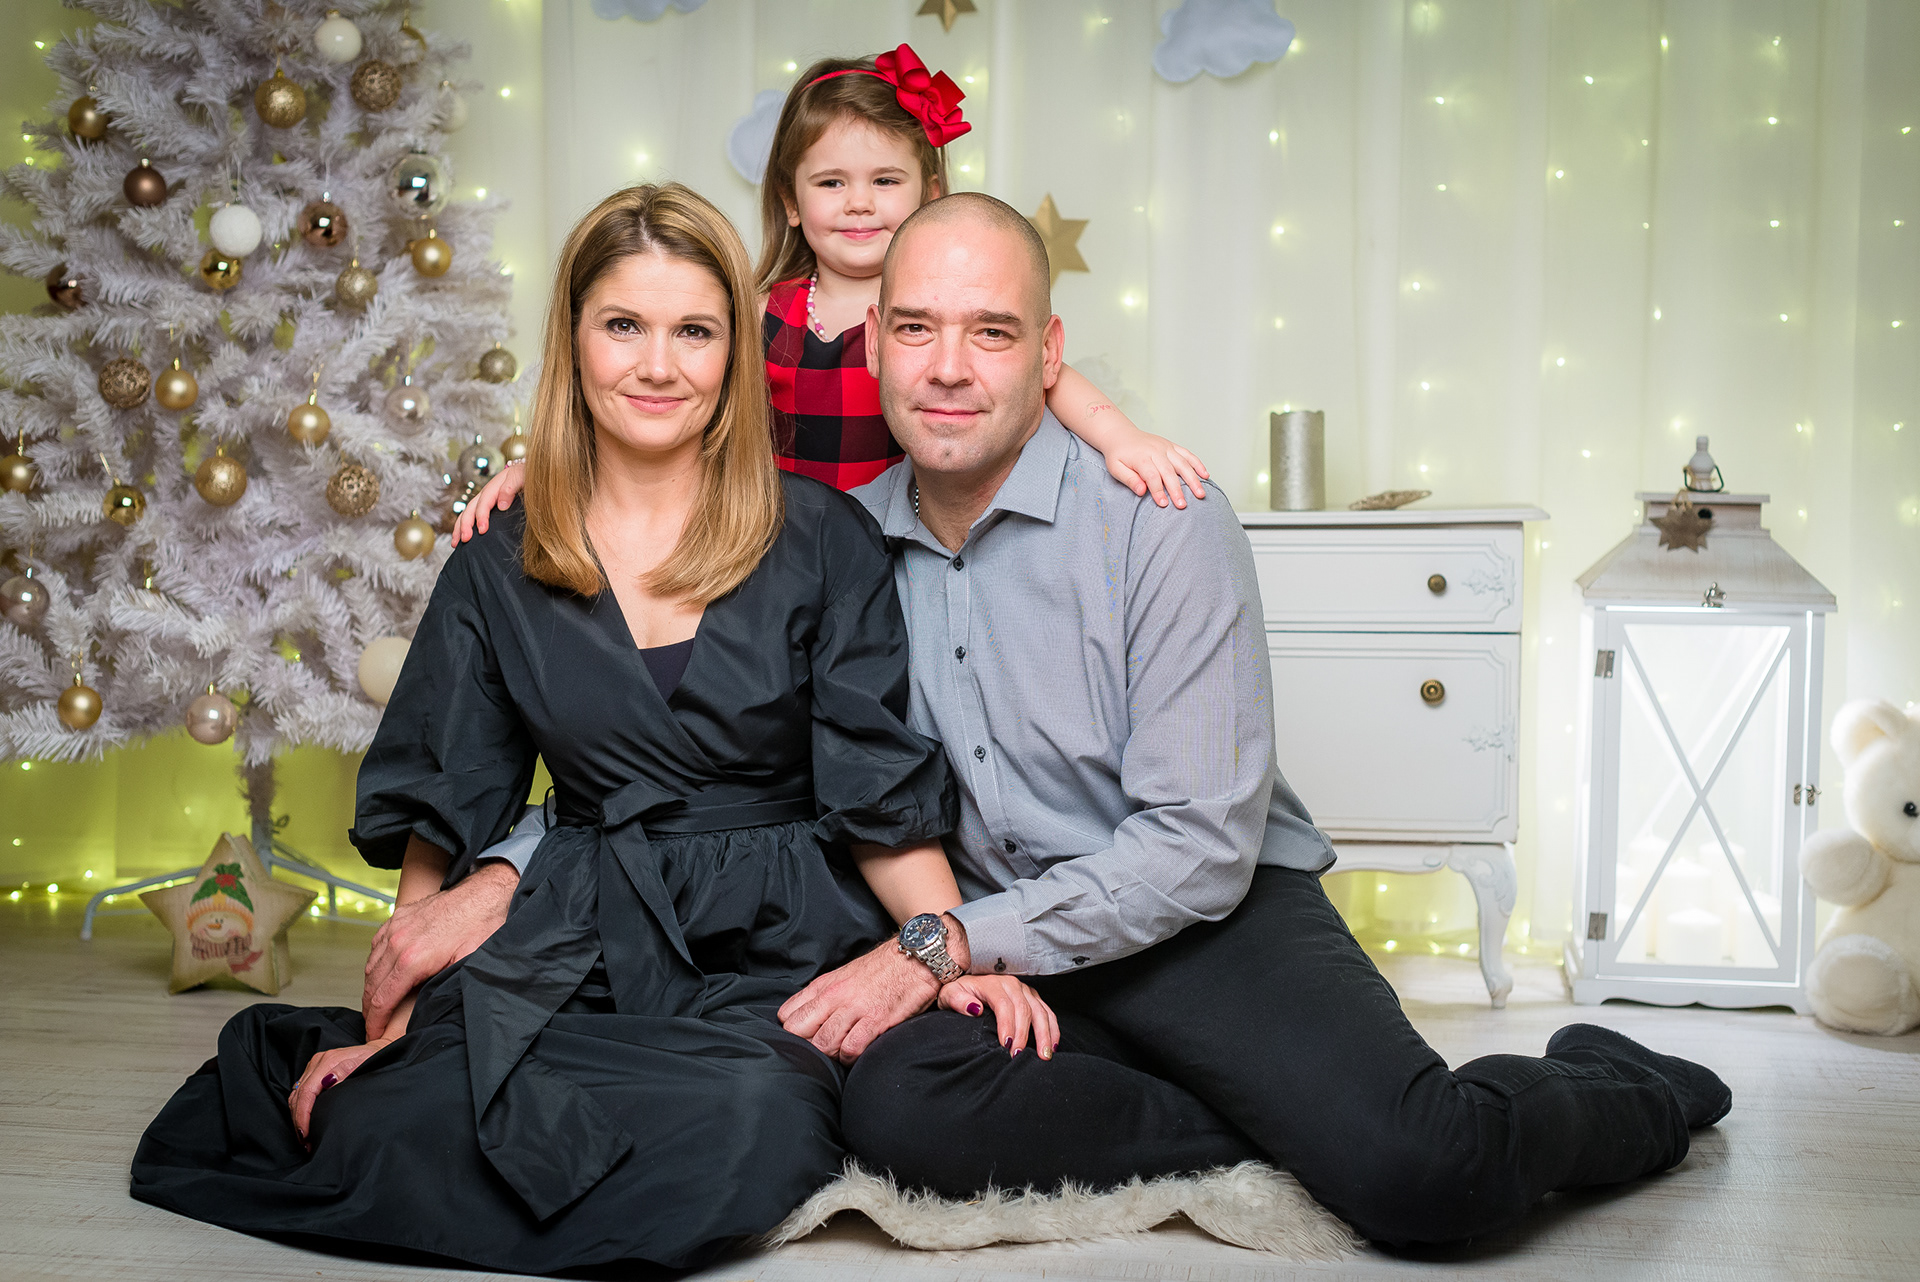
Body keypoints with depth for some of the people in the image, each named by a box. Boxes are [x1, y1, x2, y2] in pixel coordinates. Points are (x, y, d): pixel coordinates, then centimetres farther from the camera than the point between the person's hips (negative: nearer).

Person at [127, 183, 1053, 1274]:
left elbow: (883, 788, 1)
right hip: (574, 943, 1)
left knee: (744, 1121, -34)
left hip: (780, 948, 0)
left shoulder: (823, 538, 2)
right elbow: (443, 815, 11)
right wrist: (391, 1019, 4)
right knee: (385, 1122, -28)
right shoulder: (502, 566, 9)